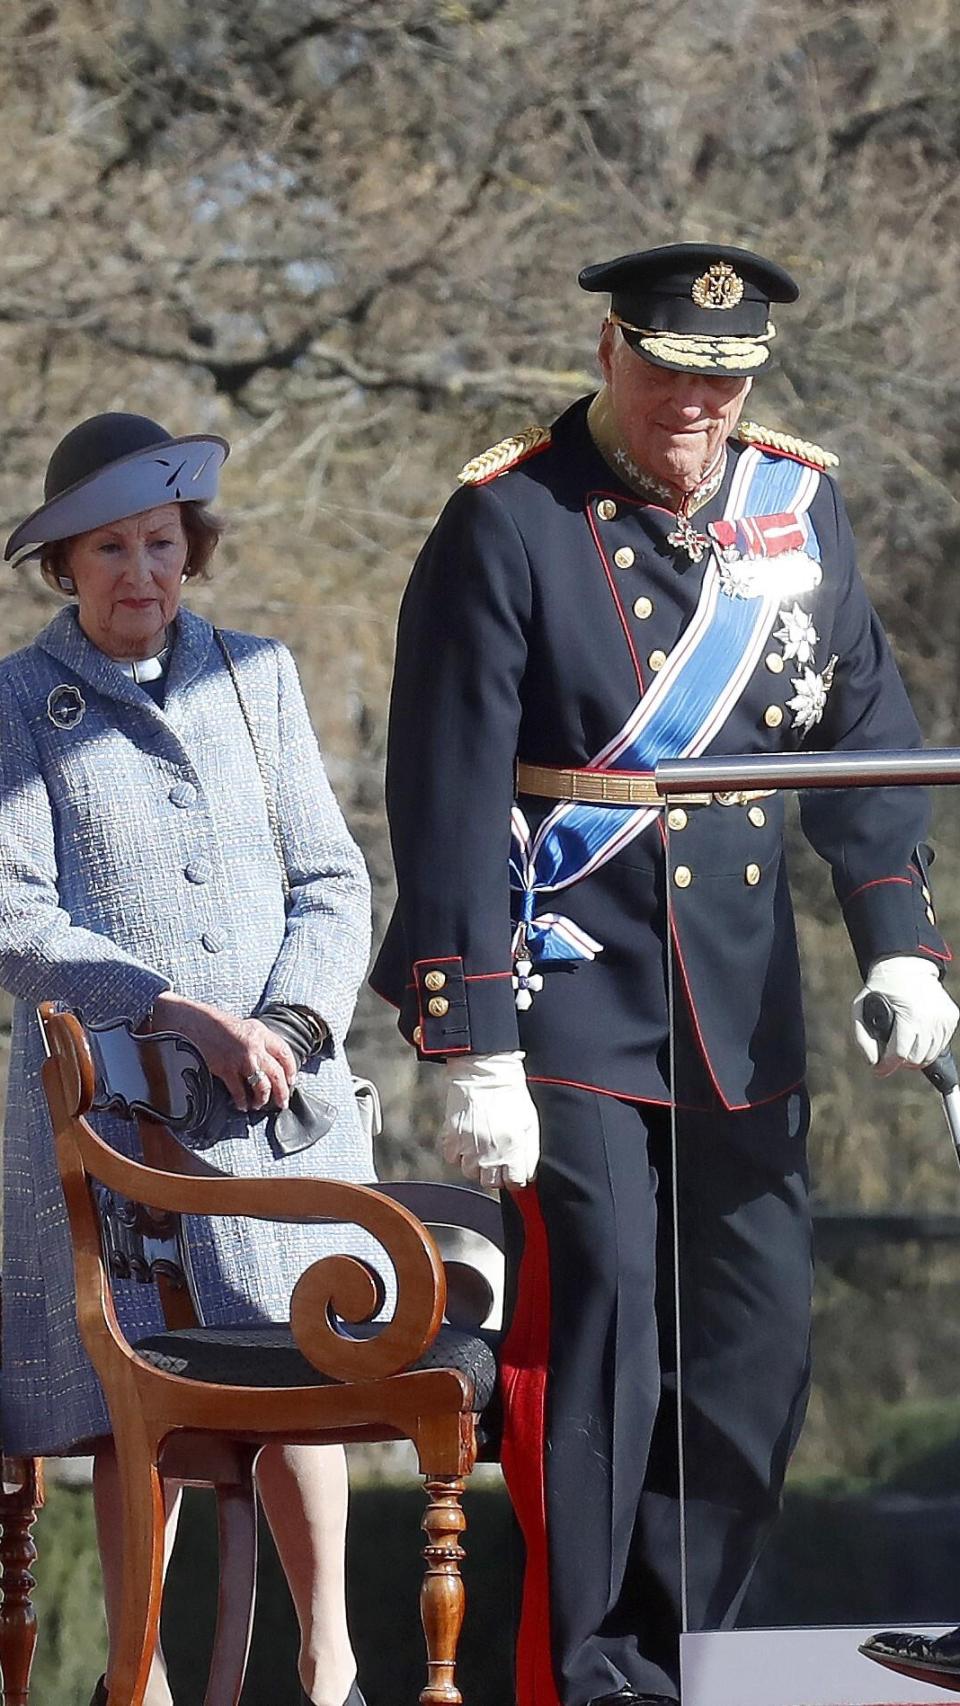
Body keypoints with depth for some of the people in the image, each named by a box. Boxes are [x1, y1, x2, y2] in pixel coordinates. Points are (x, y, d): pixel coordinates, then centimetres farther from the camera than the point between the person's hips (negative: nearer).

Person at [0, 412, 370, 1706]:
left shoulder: (255, 675, 11)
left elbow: (333, 881, 10)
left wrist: (291, 1023, -9)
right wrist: (184, 1014, -18)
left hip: (281, 1096, 2)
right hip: (106, 1100, -2)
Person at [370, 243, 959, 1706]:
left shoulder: (799, 504, 5)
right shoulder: (508, 524, -10)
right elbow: (450, 800, -12)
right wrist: (472, 1049, -15)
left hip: (741, 1013, 5)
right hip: (572, 998, -5)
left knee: (757, 1342, 6)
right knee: (593, 1313, -11)